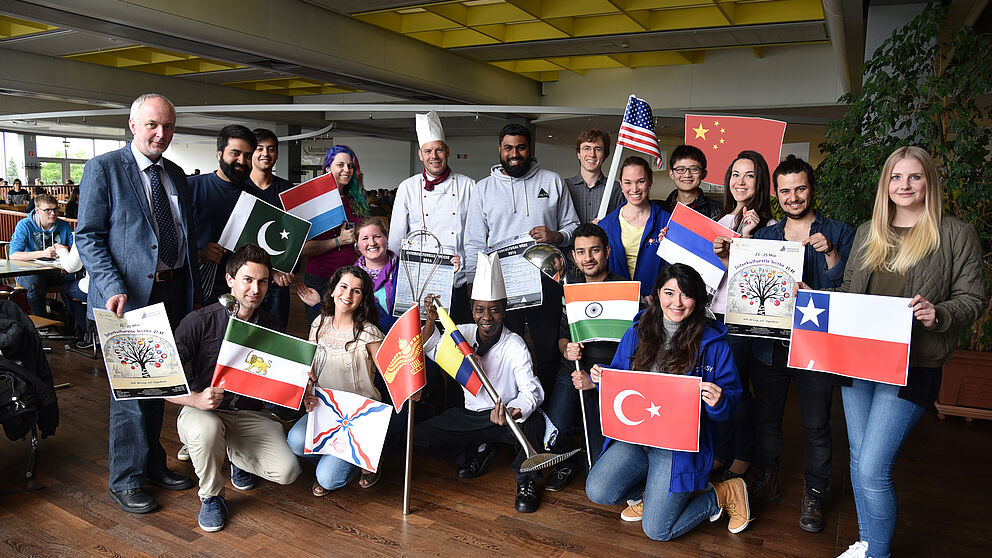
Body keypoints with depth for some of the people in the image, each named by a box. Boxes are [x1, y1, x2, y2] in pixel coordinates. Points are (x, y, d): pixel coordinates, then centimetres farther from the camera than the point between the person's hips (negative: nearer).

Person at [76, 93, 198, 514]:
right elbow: (88, 236, -9)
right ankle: (125, 481, 16)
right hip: (130, 295, -6)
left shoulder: (176, 175, 14)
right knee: (131, 387, 0)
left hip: (172, 291, 6)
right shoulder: (103, 168, -5)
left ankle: (152, 464, 30)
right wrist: (114, 288, -20)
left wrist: (191, 288, 13)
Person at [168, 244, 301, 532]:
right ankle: (211, 497, -6)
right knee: (207, 430, -40)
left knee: (287, 471, -18)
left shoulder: (271, 326, 1)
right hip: (201, 411, -3)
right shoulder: (199, 322, -12)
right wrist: (195, 399, -33)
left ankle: (236, 455, 19)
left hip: (251, 415, 3)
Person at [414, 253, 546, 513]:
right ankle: (480, 451, 14)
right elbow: (434, 350, 8)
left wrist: (513, 412, -49)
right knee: (418, 436, -7)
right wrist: (431, 319, -11)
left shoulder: (514, 345, -17)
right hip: (469, 415, 5)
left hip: (506, 417, -5)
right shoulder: (464, 334, -3)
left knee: (533, 423, -37)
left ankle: (526, 481, -7)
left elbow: (531, 391, -26)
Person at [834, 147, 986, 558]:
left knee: (873, 469, -9)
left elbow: (973, 298, -2)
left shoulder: (957, 235, 0)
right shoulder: (867, 233, 13)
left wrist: (938, 314, -22)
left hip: (912, 365, -5)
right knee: (858, 460, 14)